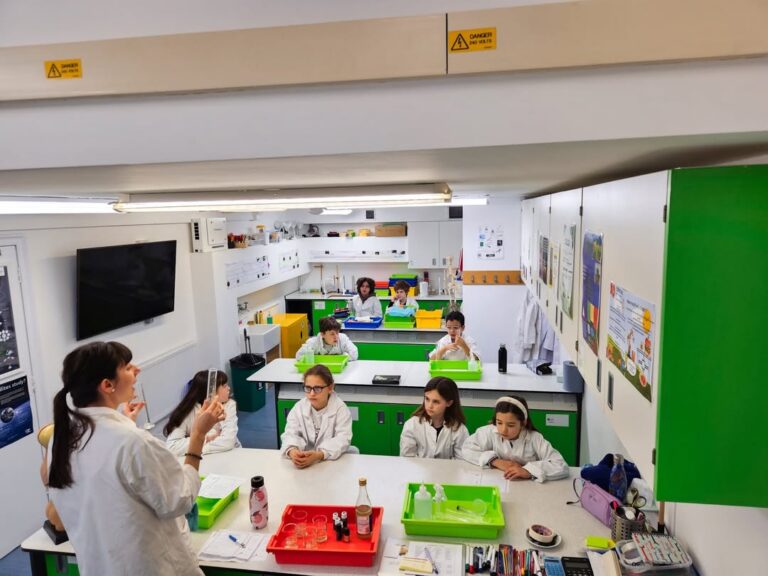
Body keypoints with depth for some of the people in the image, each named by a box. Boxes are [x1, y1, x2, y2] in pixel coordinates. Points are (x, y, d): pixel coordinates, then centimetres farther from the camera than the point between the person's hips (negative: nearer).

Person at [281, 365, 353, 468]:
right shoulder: (298, 407, 1)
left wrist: (319, 455, -35)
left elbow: (343, 439, -19)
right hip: (304, 459, 1)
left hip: (333, 461, -1)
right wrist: (292, 451, -32)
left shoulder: (340, 409, -9)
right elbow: (290, 434, -8)